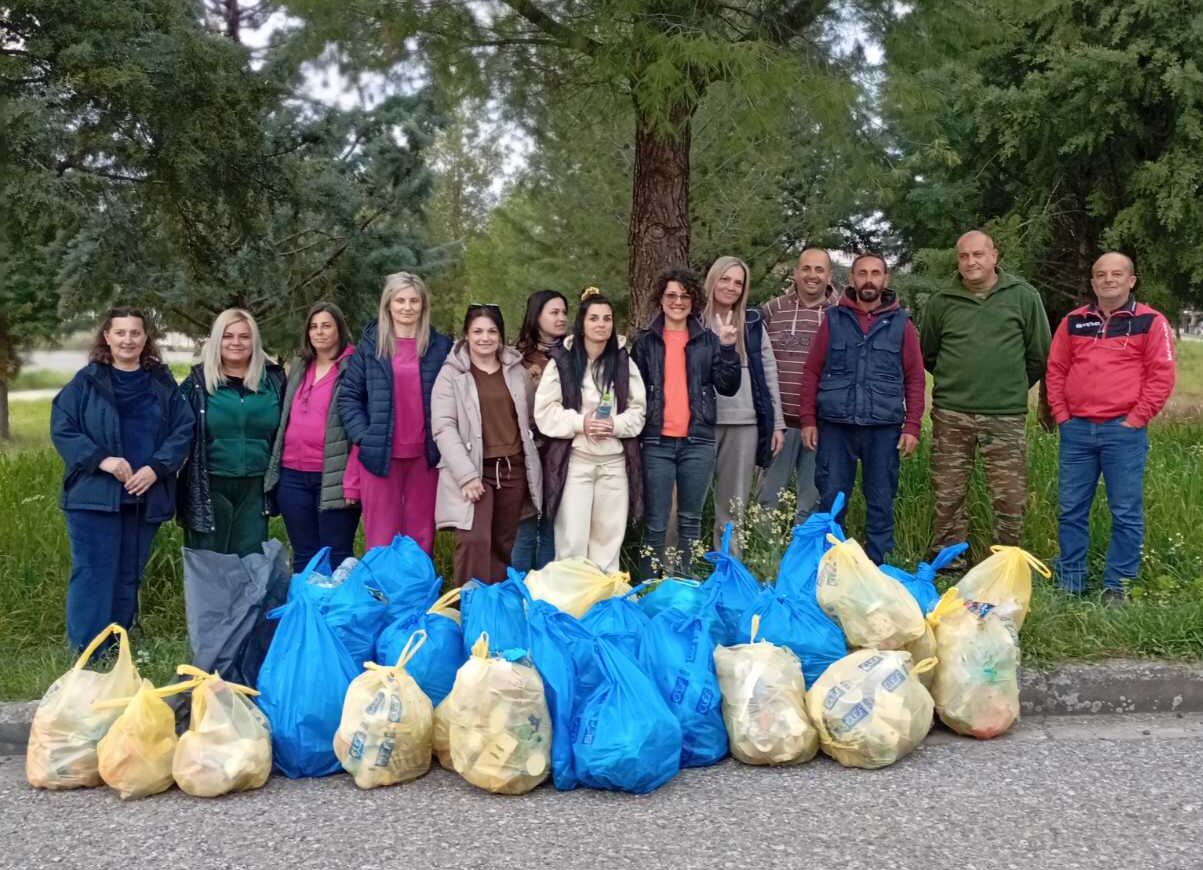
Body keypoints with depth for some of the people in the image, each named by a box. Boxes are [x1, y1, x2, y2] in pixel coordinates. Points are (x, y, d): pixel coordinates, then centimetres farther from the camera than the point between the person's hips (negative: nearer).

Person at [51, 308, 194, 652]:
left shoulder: (162, 382, 7)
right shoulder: (87, 381, 0)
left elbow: (183, 430, 4)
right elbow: (61, 429, -3)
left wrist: (156, 468, -11)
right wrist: (101, 459, -17)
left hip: (146, 496, 3)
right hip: (94, 495, -3)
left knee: (129, 575, 12)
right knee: (93, 575, -6)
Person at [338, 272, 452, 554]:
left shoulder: (440, 346, 6)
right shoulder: (370, 346, 4)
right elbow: (348, 395, 4)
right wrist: (364, 436, -7)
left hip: (425, 455, 1)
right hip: (381, 454, -1)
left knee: (421, 538, 8)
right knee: (381, 541, 3)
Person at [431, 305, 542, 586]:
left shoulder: (517, 371, 12)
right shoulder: (452, 374, -2)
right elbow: (443, 427, -10)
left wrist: (531, 470, 14)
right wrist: (466, 474, -18)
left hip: (513, 469, 4)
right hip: (474, 471, -4)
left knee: (503, 544, 9)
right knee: (475, 540, -16)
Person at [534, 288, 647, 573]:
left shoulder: (624, 363, 7)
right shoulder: (561, 361, -2)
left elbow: (638, 410, 7)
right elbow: (545, 411, -4)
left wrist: (615, 425, -12)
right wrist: (580, 422, -16)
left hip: (615, 461, 3)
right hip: (574, 460, -3)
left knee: (608, 538, 10)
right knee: (571, 541, -3)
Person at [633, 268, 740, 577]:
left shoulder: (708, 341, 9)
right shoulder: (647, 342, 8)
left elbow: (728, 387, 3)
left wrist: (728, 349, -10)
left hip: (698, 441, 1)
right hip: (657, 442, -1)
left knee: (690, 520, 9)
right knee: (655, 523, 1)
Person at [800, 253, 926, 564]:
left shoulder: (901, 323, 6)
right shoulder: (834, 319, 7)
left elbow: (915, 379, 5)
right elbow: (812, 372, 6)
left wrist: (912, 426, -3)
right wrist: (808, 420, 0)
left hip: (884, 428, 0)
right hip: (835, 426, 0)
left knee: (881, 502, 6)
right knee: (830, 500, 3)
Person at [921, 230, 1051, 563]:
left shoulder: (1023, 297, 2)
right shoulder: (941, 302, 6)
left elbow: (1039, 355, 9)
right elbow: (927, 354, 19)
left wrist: (1012, 388, 13)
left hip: (1006, 417, -1)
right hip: (951, 414, 1)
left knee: (1011, 499, -1)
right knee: (947, 497, 4)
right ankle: (947, 567, 15)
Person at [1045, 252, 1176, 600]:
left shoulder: (1150, 322, 1)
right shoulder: (1073, 322, 12)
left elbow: (1161, 376, -3)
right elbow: (1055, 370, 15)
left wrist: (1136, 419, -8)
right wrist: (1061, 414, 5)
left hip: (1123, 431, -3)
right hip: (1076, 429, 4)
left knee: (1126, 513, 0)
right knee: (1071, 509, 7)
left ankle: (1118, 586, 9)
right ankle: (1070, 583, 16)